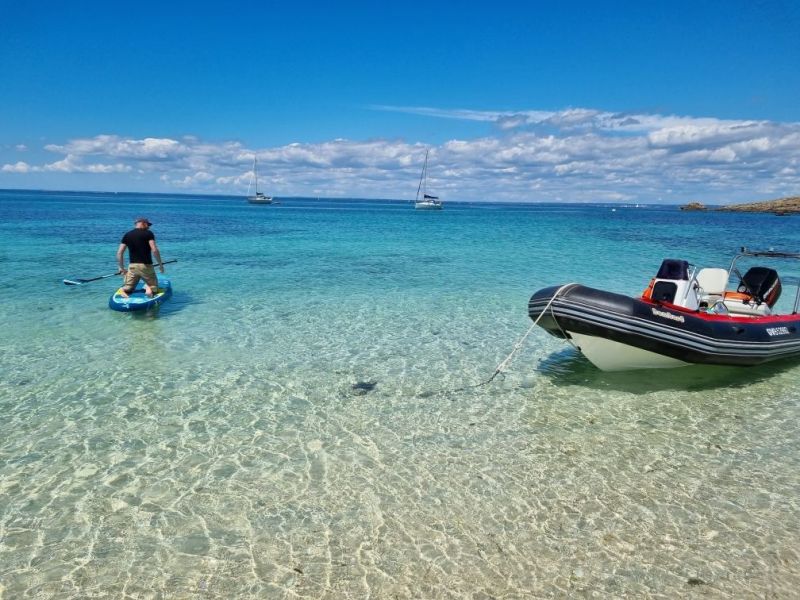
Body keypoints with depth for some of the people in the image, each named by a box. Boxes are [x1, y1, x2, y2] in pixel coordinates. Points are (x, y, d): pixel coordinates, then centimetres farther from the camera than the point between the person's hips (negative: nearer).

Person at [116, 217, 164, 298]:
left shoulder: (127, 235, 10)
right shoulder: (148, 233, -4)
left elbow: (119, 253, 7)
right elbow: (154, 250, -15)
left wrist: (122, 268, 16)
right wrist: (161, 264, -5)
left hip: (132, 266, 3)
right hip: (146, 266, -3)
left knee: (127, 289, 18)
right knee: (154, 287, 14)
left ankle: (124, 289, -17)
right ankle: (148, 287, -20)